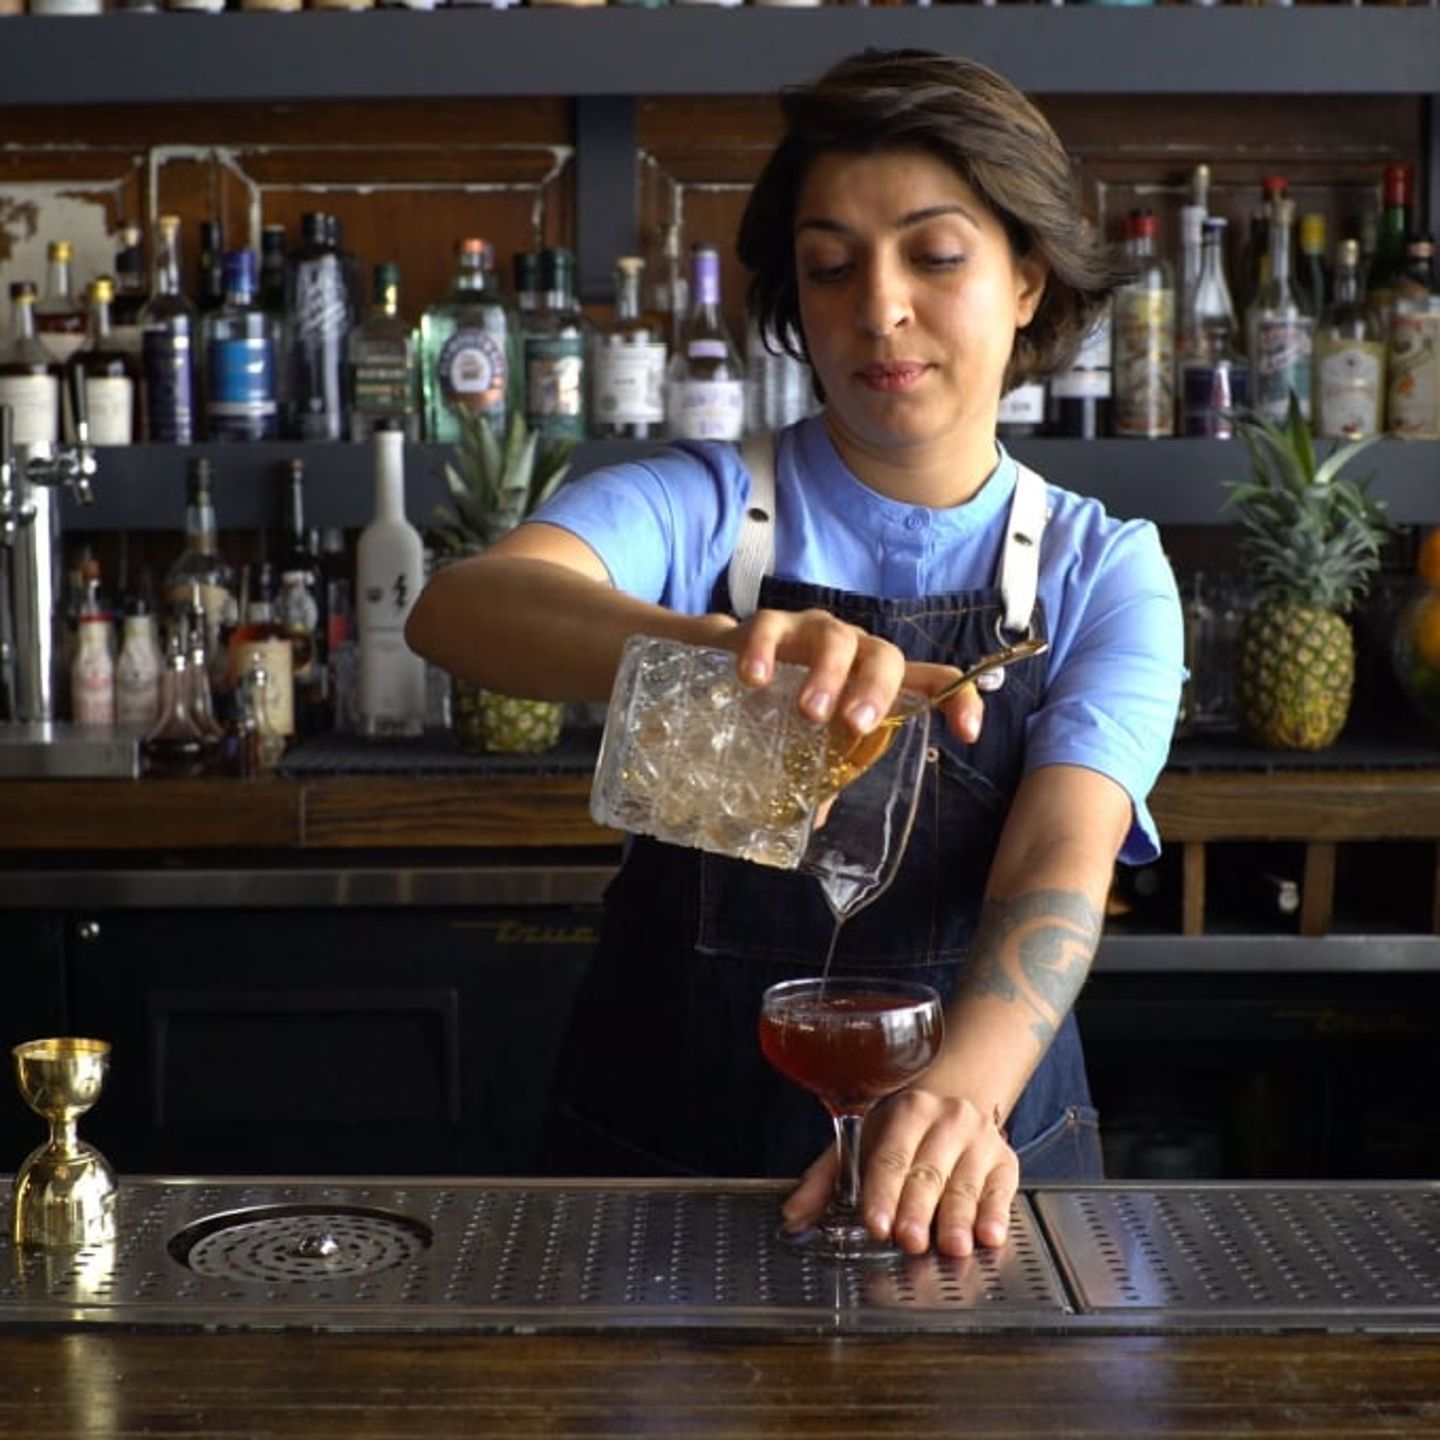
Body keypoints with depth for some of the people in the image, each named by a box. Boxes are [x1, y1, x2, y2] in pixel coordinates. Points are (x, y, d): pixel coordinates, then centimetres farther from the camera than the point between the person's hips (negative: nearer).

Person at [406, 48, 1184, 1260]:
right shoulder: (697, 511, -3)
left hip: (978, 1174, 1)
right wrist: (718, 646, -43)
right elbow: (458, 610, -23)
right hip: (665, 1149, 0)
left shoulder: (1102, 570, 1)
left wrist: (958, 1099, -33)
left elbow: (1060, 869, -14)